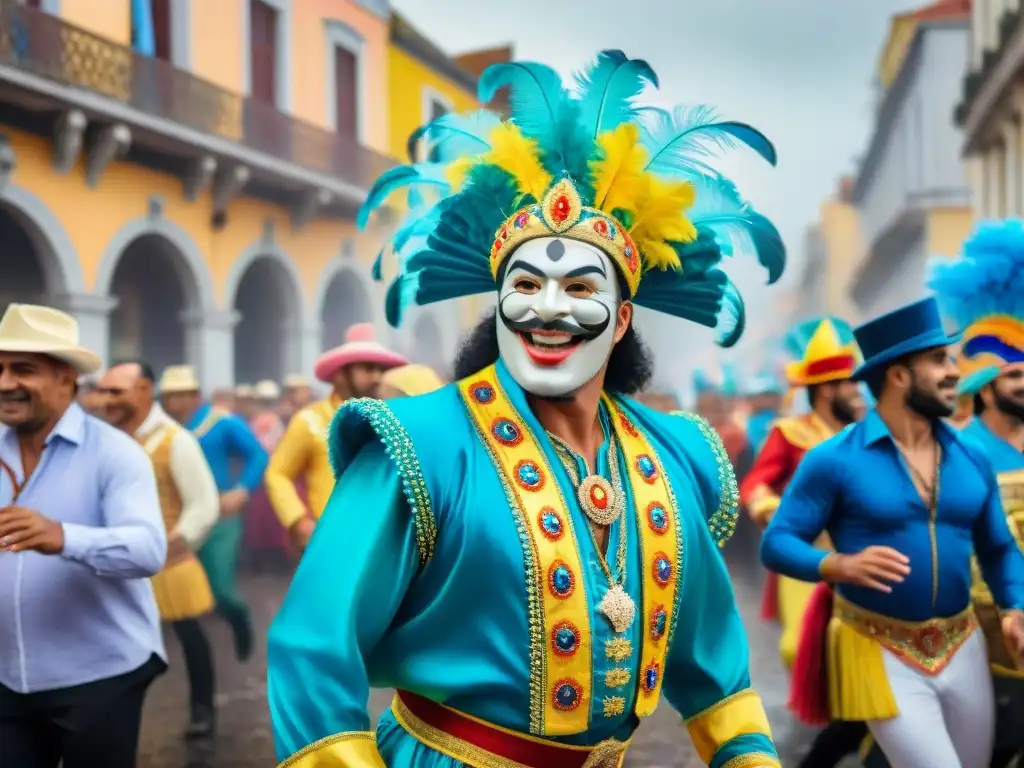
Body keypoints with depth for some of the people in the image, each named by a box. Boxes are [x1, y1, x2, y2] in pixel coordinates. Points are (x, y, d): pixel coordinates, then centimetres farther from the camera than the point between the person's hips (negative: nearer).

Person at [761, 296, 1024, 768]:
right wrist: (840, 565, -29)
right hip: (880, 653, -6)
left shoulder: (972, 459, 2)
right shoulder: (835, 459, -12)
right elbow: (776, 543, -12)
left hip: (963, 649, 6)